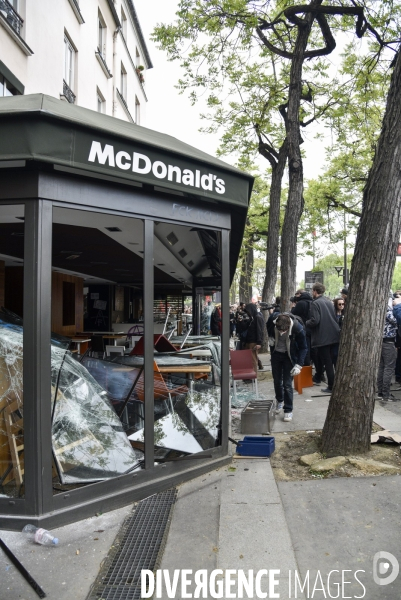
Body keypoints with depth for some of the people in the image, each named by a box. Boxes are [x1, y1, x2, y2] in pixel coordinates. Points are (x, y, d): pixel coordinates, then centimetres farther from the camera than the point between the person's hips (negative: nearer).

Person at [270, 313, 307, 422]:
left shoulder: (298, 328, -30)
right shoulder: (272, 323, -22)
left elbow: (303, 347, -16)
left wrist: (299, 365, -21)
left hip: (289, 356, -3)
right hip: (276, 354, 3)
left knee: (287, 384, -5)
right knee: (277, 381, 15)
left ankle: (288, 410, 10)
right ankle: (279, 401, 41)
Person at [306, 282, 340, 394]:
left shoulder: (315, 303, -14)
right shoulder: (329, 301, 10)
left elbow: (314, 321, -22)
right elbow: (334, 317, 15)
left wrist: (305, 323, -5)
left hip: (322, 337, -8)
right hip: (332, 334, 8)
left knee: (327, 363, -3)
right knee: (319, 357, 25)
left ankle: (331, 387, 1)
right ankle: (317, 378, 40)